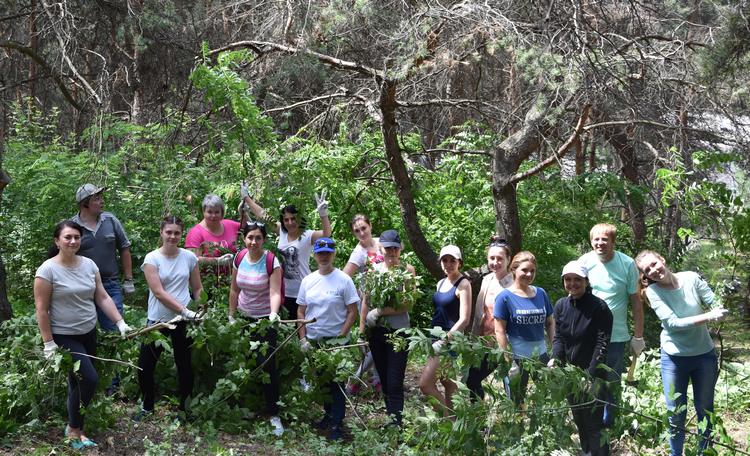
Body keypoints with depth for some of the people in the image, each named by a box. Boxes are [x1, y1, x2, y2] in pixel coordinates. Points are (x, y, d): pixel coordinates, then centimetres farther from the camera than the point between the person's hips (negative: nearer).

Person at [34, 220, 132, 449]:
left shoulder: (89, 264, 2)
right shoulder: (48, 269, -14)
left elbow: (103, 298, 6)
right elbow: (41, 310, -12)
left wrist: (120, 322, -3)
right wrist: (49, 344, -14)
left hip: (89, 333, 6)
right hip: (64, 337, -6)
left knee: (79, 382, 12)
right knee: (90, 379, -13)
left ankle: (75, 428, 26)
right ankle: (74, 429, 6)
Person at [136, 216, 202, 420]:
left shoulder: (189, 257, 0)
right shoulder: (152, 258, -7)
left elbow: (197, 290, 9)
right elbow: (158, 292, -16)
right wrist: (185, 311, -21)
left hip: (184, 321, 1)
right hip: (158, 319, -1)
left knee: (184, 365, 9)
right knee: (145, 366, 2)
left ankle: (185, 407, 25)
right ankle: (148, 406, 24)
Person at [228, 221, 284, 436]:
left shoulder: (271, 262, -16)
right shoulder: (239, 258, -2)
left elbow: (275, 293, -23)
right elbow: (234, 290, 9)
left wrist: (273, 314, -40)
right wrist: (231, 315, 11)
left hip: (265, 320, -4)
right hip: (244, 318, 5)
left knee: (266, 364, -8)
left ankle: (273, 414, -1)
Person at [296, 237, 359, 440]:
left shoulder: (343, 280, -7)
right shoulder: (307, 281, 5)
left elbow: (352, 312, -7)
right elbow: (301, 312, 10)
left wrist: (340, 338, -14)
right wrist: (303, 339, 1)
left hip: (336, 340, -4)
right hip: (313, 341, 4)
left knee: (336, 383, 0)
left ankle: (336, 424, 8)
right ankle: (329, 414, 31)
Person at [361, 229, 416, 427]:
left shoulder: (407, 270, -5)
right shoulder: (373, 270, 5)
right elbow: (366, 301, 8)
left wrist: (379, 312, -17)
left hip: (398, 331, -4)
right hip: (376, 330, 4)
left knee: (395, 383, -8)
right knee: (384, 380, 12)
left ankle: (396, 425, -7)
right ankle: (391, 420, 22)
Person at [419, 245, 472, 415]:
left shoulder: (463, 284, -10)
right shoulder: (441, 283, 14)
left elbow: (464, 319, -17)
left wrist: (444, 340, -23)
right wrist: (436, 340, 14)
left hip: (450, 340, -8)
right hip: (437, 338, 8)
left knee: (425, 384, -13)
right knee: (447, 382, 12)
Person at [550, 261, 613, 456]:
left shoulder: (599, 307, -14)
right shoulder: (561, 305, 3)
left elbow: (602, 344, -16)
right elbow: (558, 337, 6)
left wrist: (591, 373, -22)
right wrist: (555, 358, -14)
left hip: (593, 373, -6)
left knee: (594, 423, -4)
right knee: (579, 421, 17)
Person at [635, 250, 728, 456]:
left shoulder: (691, 278, -10)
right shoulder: (653, 291, -14)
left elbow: (717, 306, -8)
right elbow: (672, 323, -23)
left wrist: (720, 311, -31)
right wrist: (708, 317, -29)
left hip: (705, 355, 2)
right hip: (674, 358, -1)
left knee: (705, 410, 14)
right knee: (676, 413, 7)